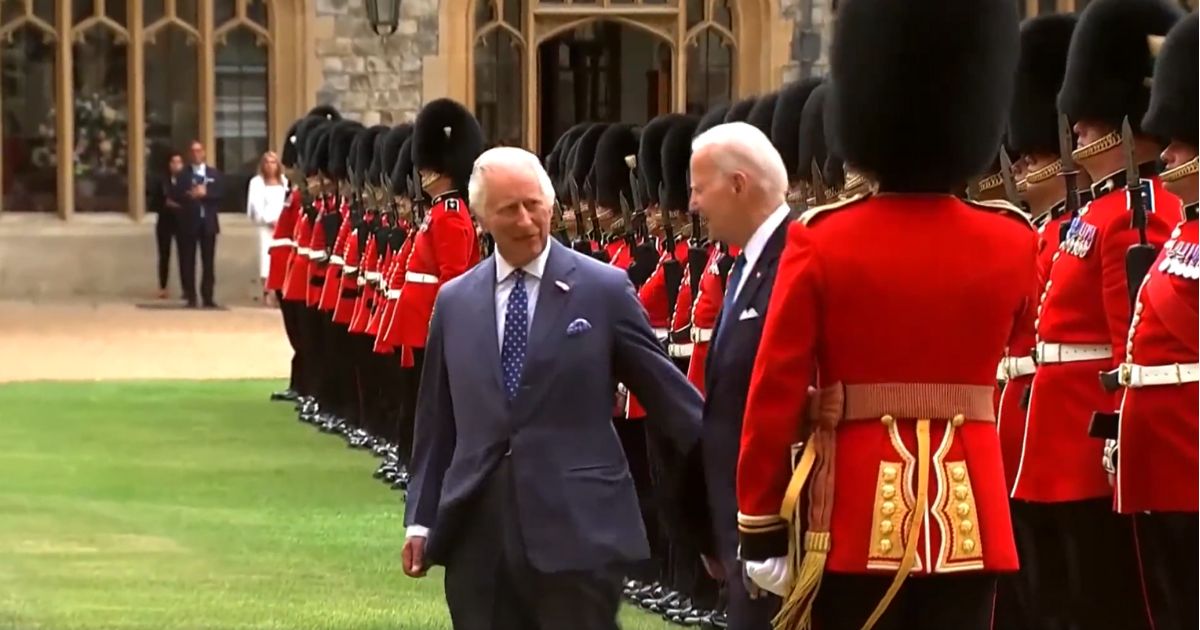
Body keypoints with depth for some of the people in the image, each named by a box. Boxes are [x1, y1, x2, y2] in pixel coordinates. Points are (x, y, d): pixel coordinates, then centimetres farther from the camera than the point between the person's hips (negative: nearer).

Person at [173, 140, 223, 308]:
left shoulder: (214, 174, 11)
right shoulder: (183, 175, 7)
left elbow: (219, 196, 0)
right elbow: (175, 196, -5)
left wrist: (205, 193, -16)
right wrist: (189, 195, -21)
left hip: (208, 222, 1)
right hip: (189, 222, -1)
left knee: (208, 262, 0)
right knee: (188, 262, -1)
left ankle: (208, 297, 3)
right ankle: (191, 297, 3)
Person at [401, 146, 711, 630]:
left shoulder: (604, 289, -1)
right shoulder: (454, 301, 10)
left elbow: (663, 387, 3)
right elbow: (436, 419, 14)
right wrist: (421, 518, 12)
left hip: (578, 527, -3)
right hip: (476, 531, 3)